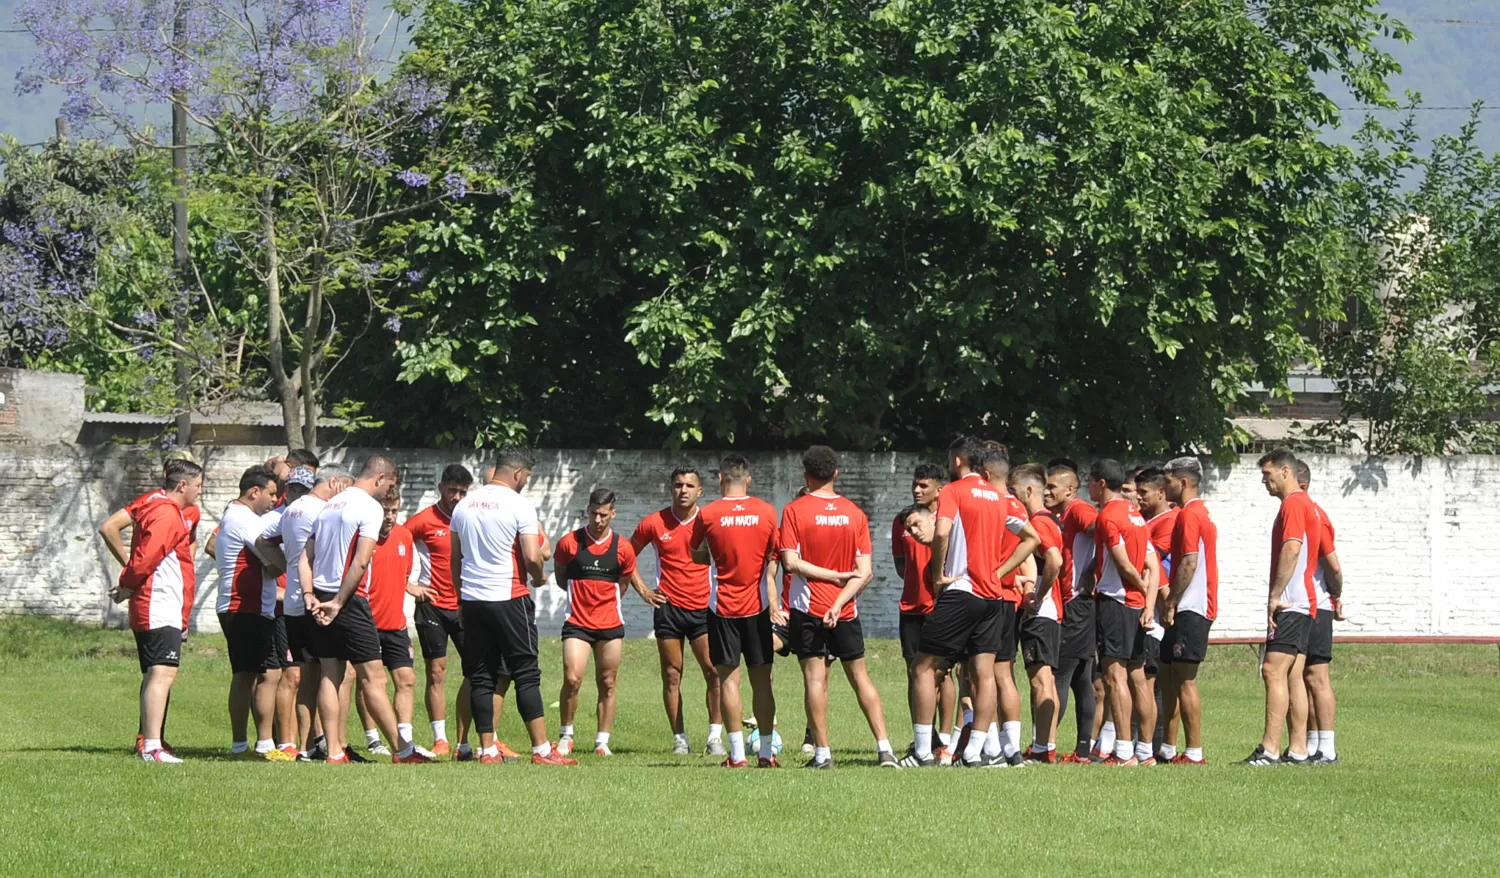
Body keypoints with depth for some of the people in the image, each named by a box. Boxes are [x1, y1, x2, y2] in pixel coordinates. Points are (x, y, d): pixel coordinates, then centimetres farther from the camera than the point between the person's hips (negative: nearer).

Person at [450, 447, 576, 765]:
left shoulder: (464, 505, 10)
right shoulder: (519, 505, -9)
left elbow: (454, 558, 16)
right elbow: (532, 557, -14)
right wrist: (539, 578, 6)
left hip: (471, 600, 5)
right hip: (509, 598, -5)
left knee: (480, 677, 8)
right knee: (526, 675, -2)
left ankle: (487, 749, 6)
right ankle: (542, 749, -4)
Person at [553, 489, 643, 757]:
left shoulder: (622, 548, 1)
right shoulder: (569, 543, -2)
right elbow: (560, 578, 11)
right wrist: (583, 593, 7)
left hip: (610, 624, 2)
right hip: (577, 623, -2)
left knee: (607, 684, 5)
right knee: (572, 679, -15)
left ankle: (602, 742, 14)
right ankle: (566, 735, 4)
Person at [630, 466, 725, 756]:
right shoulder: (653, 523, 2)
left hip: (703, 607, 0)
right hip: (668, 607, 0)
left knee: (714, 670, -10)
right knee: (672, 675, 1)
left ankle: (715, 736, -4)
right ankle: (679, 738, 7)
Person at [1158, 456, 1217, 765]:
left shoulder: (1189, 515, -12)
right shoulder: (1200, 512, 20)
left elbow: (1189, 564, -20)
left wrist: (1171, 603, -17)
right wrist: (1172, 604, 19)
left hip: (1190, 609, -10)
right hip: (1189, 609, 10)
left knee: (1184, 680, -9)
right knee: (1168, 676, 13)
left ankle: (1194, 752, -9)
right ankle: (1168, 749, 17)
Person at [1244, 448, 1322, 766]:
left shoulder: (1293, 504, -10)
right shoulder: (1304, 503, 21)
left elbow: (1292, 549, -22)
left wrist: (1275, 597, -21)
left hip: (1290, 605, -11)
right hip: (1302, 605, 11)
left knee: (1273, 671, -14)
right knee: (1293, 677, 8)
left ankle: (1270, 749, -19)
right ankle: (1298, 749, 7)